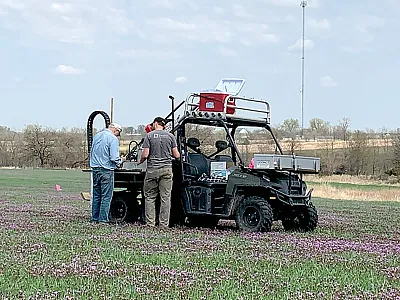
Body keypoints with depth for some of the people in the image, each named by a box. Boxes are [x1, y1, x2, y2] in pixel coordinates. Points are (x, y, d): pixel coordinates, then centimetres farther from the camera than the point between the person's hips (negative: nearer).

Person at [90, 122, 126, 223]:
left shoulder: (97, 136, 13)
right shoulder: (113, 139, -12)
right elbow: (114, 157, -18)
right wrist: (121, 160, 2)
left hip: (95, 169, 7)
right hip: (106, 170, -7)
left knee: (96, 195, 13)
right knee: (106, 196, -1)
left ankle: (95, 218, 16)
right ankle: (103, 219, -1)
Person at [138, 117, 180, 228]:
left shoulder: (149, 135, 0)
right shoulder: (170, 136, 6)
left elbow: (145, 155, -7)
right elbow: (176, 155, 3)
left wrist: (140, 161, 13)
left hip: (152, 169, -2)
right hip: (167, 169, 2)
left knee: (150, 197, 7)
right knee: (165, 198, 3)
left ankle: (150, 223, 4)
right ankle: (164, 224, 4)